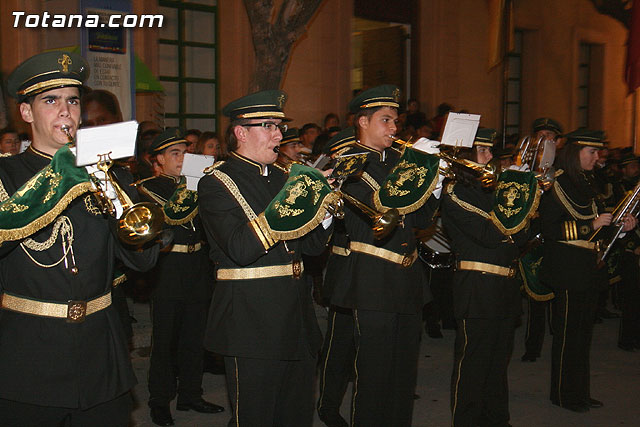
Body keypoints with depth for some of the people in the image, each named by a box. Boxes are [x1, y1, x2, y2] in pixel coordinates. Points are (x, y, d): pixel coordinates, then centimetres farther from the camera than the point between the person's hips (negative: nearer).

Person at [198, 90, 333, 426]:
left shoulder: (280, 178, 14)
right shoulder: (216, 183, -8)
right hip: (251, 323, -7)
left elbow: (311, 245, 11)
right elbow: (240, 250, -23)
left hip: (297, 322, 7)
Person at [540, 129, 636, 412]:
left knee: (583, 332, 13)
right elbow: (550, 229, -17)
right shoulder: (557, 184, -11)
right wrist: (591, 225, -20)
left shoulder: (586, 183, 15)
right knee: (568, 333, -1)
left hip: (588, 269, 9)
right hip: (567, 269, -8)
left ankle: (580, 392, 23)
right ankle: (564, 394, 11)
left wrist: (619, 225, 5)